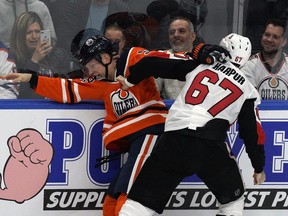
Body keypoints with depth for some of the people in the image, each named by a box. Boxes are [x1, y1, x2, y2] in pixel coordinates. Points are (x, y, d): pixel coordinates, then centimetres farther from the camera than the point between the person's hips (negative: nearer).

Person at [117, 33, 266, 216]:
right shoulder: (247, 90, 13)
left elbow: (153, 62, 11)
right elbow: (253, 133, 14)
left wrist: (131, 81, 28)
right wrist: (259, 167, 26)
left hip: (174, 140, 1)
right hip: (211, 146, -1)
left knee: (143, 199, 4)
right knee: (233, 199, 23)